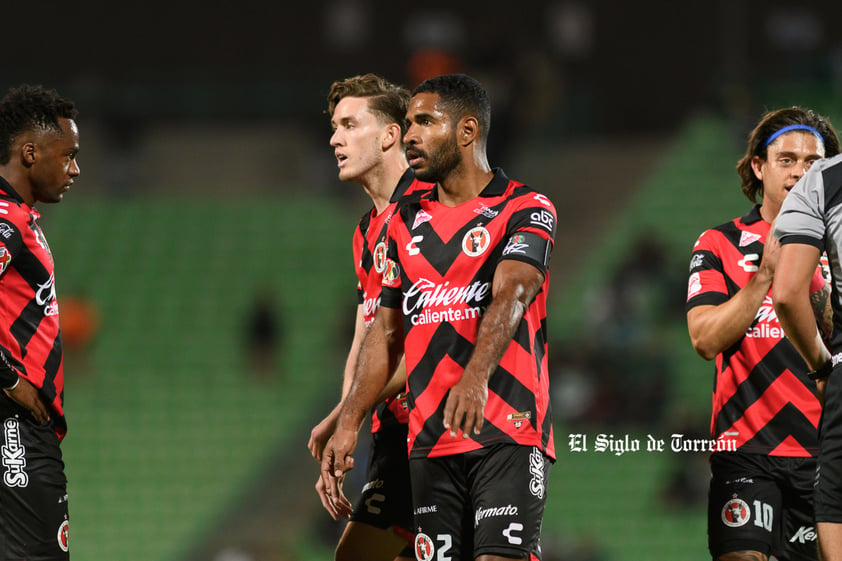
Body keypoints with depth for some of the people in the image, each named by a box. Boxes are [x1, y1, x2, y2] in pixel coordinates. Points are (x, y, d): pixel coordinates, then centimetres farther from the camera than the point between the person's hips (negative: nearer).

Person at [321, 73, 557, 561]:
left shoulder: (525, 210, -1)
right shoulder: (407, 221, 17)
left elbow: (509, 298, -19)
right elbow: (387, 332, 19)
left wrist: (475, 378, -36)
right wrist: (349, 424, 10)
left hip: (507, 433, -5)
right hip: (430, 442, 6)